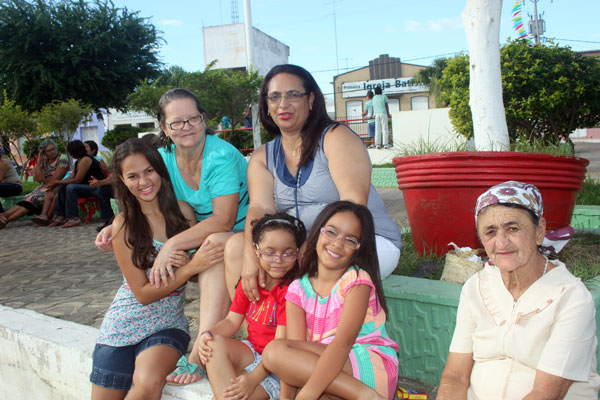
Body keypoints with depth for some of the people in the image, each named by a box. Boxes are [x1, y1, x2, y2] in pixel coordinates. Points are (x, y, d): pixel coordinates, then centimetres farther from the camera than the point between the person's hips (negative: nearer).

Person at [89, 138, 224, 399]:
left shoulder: (183, 211, -2)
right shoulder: (124, 226, -9)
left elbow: (202, 270, 8)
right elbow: (143, 294, -10)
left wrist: (183, 262, -14)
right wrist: (191, 267, -21)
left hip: (169, 323, 1)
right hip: (126, 323, 0)